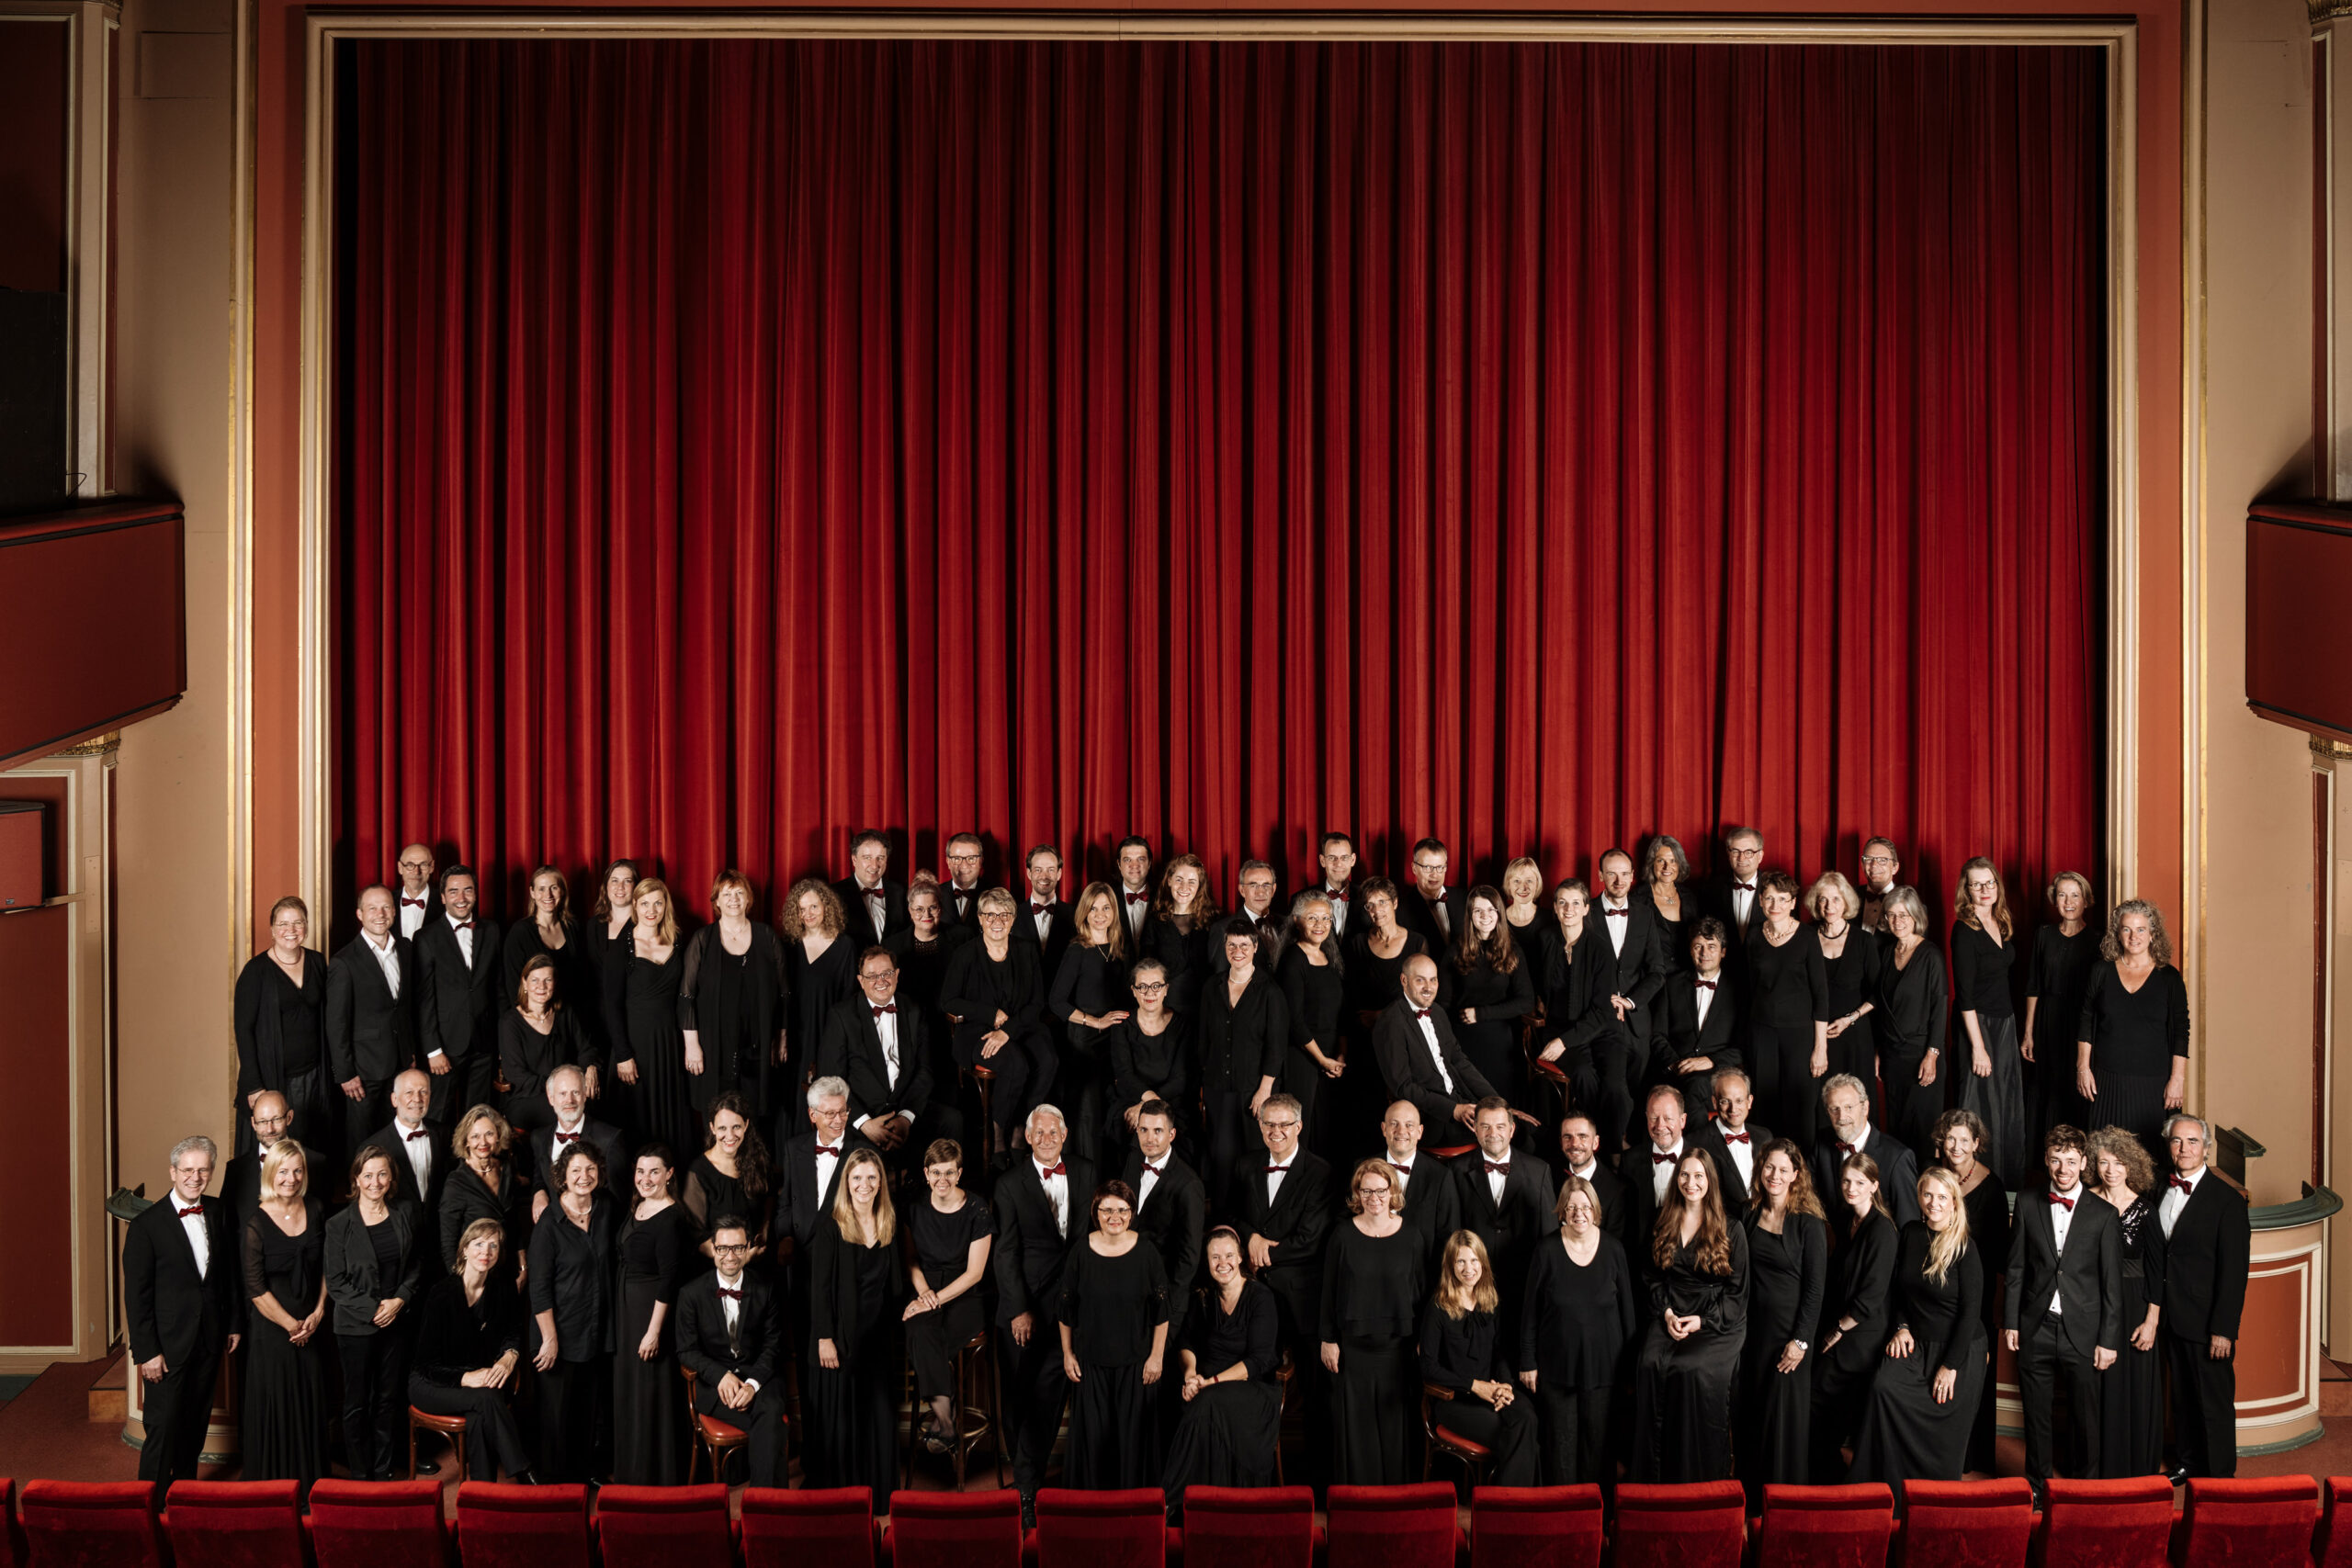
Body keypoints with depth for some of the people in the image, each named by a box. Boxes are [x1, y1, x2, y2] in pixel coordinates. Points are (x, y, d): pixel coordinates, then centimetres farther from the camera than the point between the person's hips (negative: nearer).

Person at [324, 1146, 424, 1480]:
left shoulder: (405, 1215, 4)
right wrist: (372, 1308, -14)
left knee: (389, 1399, 8)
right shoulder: (339, 1224, -6)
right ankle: (360, 1475, 14)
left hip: (397, 1323, 3)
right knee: (357, 1403, 4)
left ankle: (383, 1472, 18)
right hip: (355, 1326, -3)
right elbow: (335, 1283, -6)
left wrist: (400, 1299, -8)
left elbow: (417, 1265, 8)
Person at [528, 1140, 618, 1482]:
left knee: (598, 1410, 12)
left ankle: (593, 1473, 29)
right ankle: (558, 1481, 22)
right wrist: (550, 1339, -14)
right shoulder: (549, 1223, -14)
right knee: (560, 1412, 6)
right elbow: (539, 1289, -13)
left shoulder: (607, 1208, 1)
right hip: (562, 1333, -5)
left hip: (600, 1332, 5)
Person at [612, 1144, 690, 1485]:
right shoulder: (636, 1208, 7)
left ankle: (659, 1479, 13)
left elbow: (669, 1279, -21)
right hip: (626, 1308, 9)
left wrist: (654, 1330, -21)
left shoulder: (671, 1218, -20)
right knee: (628, 1390, 17)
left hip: (653, 1309, -9)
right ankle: (631, 1473, 31)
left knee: (651, 1392, 1)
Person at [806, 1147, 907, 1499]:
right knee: (837, 1417, 1)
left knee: (879, 1416, 8)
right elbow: (819, 1287, -9)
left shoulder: (890, 1225, 7)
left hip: (879, 1337, 4)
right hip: (841, 1335, -4)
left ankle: (879, 1493, 19)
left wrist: (899, 1320, 6)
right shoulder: (830, 1227, -7)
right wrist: (825, 1338, -14)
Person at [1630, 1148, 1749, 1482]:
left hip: (1719, 1323, -3)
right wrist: (1667, 1313, -3)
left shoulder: (1731, 1231, 4)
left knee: (1694, 1370, -32)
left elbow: (1737, 1292, 2)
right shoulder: (1662, 1226, 14)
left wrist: (1703, 1321, -10)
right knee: (1649, 1366, -28)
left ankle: (1701, 1485, -21)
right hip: (1669, 1319, 3)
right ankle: (1654, 1478, -20)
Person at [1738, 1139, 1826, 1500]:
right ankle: (1752, 1494, 22)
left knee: (1786, 1412, 1)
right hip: (1752, 1327, 4)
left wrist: (1800, 1340, -12)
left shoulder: (1809, 1224, -9)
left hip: (1789, 1328, -4)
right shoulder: (1748, 1216, 5)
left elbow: (1816, 1287, -8)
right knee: (1751, 1411, 10)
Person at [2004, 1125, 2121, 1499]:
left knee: (2085, 1417, 7)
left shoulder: (2103, 1215, -3)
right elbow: (2016, 1268, 7)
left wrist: (2109, 1340, -4)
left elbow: (2112, 1283, -2)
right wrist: (2010, 1322, 3)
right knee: (2036, 1414, 11)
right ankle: (2037, 1485, 25)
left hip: (2082, 1332, -2)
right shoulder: (2028, 1206, 3)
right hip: (2036, 1329, 2)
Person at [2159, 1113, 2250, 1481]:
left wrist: (2224, 1329, -16)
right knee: (2182, 1396, 17)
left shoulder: (2227, 1199, -12)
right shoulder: (2161, 1192, 6)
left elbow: (2234, 1270, -13)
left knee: (2215, 1401, 4)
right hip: (2172, 1318, 6)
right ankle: (2189, 1461, 32)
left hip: (2206, 1322, -5)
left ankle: (2220, 1475, 16)